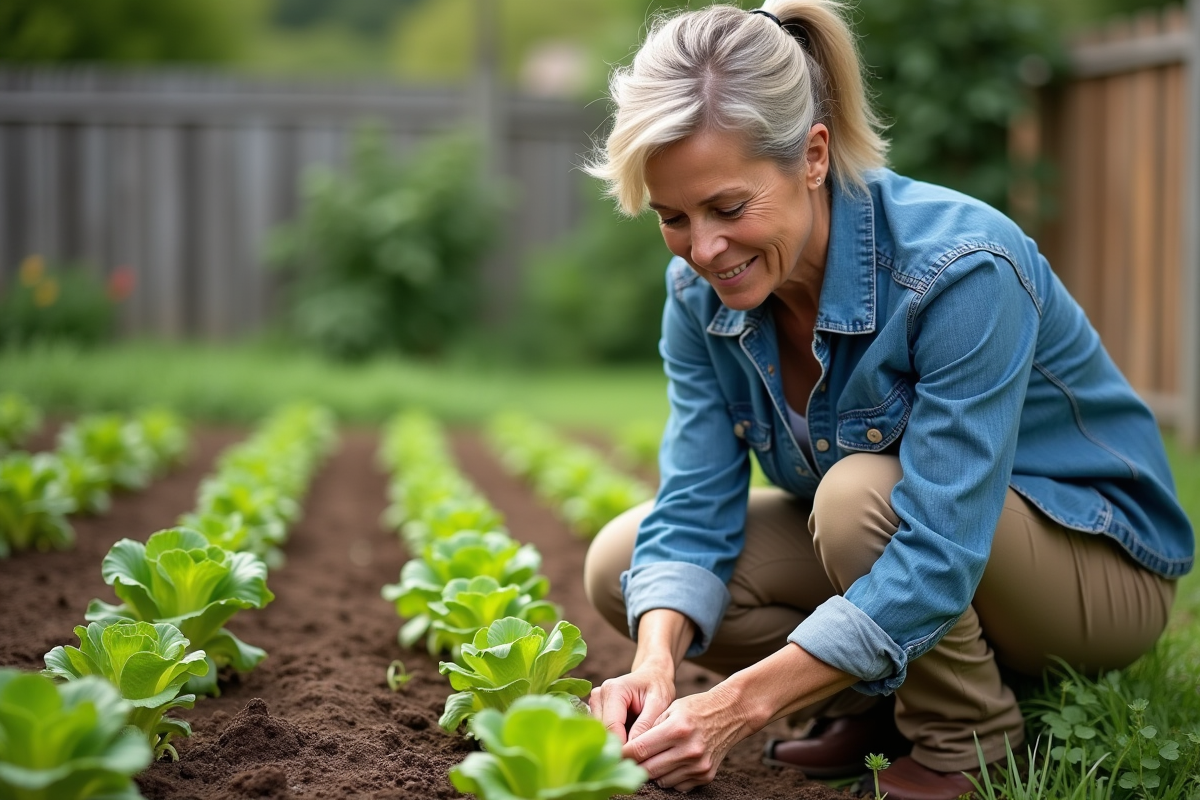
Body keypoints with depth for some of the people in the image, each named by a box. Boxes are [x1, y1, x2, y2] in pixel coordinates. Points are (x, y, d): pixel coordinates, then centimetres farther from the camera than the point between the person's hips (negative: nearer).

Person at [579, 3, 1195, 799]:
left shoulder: (960, 270, -33)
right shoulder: (702, 294, -13)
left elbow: (938, 556, -37)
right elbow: (692, 513, -14)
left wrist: (741, 702, -43)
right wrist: (656, 663, -35)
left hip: (1097, 560, -6)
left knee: (861, 493, -37)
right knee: (619, 564, -9)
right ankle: (880, 707, 6)